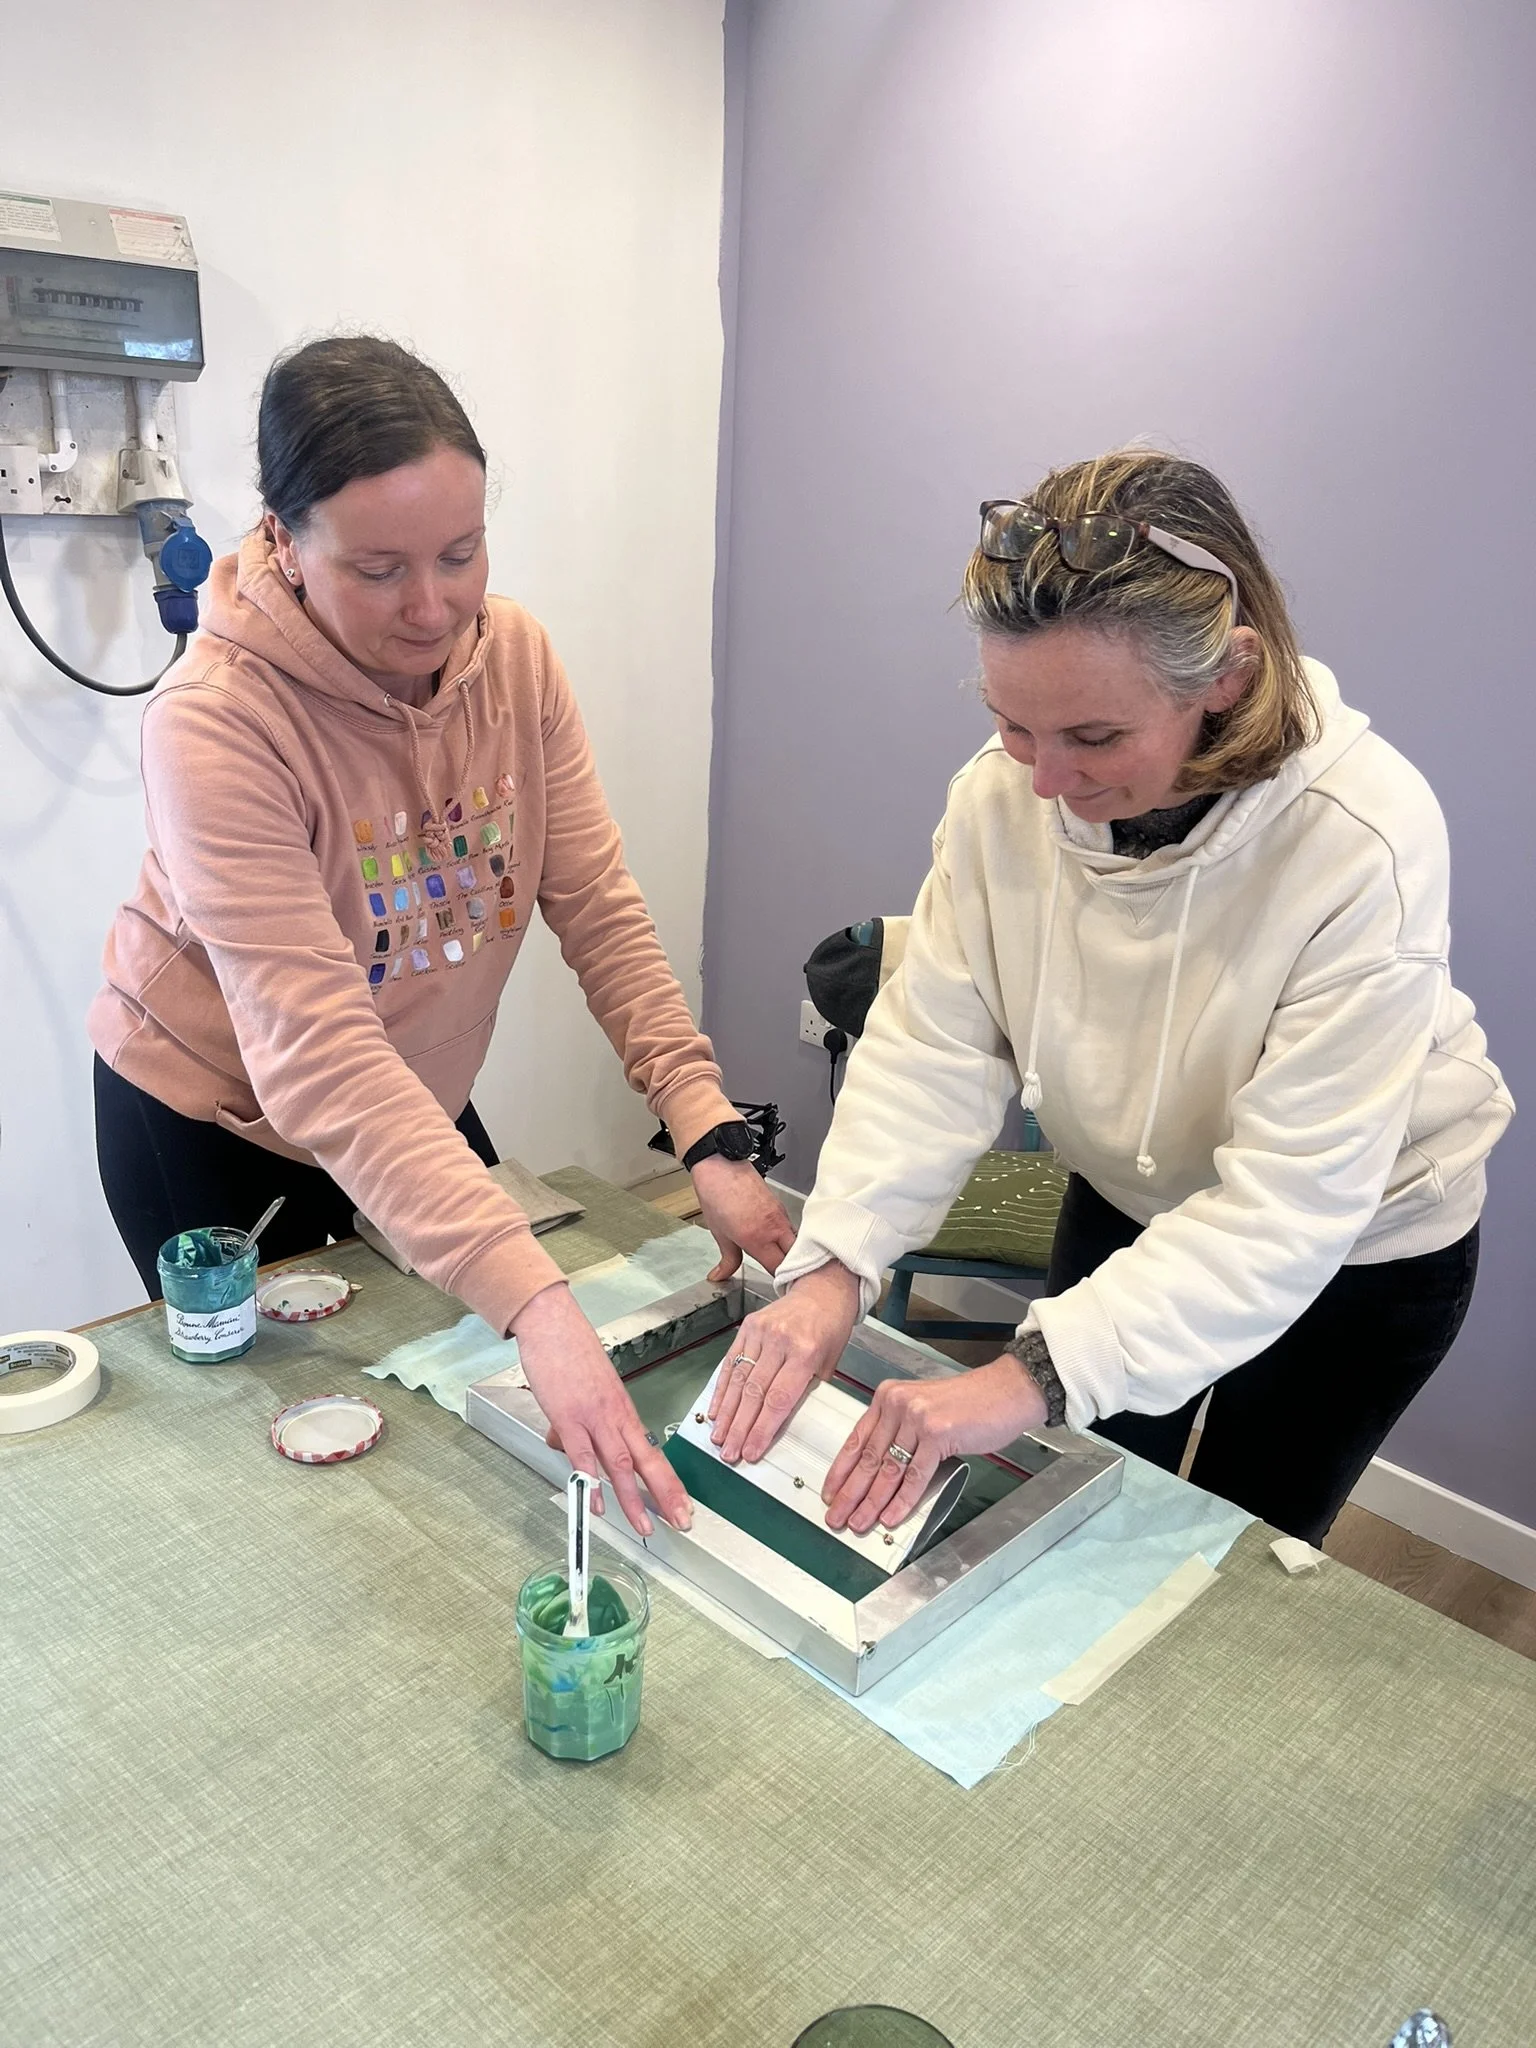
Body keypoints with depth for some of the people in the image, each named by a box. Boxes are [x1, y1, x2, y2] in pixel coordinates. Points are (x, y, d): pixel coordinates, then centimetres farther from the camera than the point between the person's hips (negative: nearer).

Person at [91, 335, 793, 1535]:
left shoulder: (515, 654, -15)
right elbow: (315, 1052, -40)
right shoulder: (216, 724, -32)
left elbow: (600, 906, -15)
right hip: (211, 1131, -4)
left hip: (418, 1101, 5)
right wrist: (534, 1302, -48)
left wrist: (712, 1136, -26)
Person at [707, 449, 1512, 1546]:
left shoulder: (1366, 842, -35)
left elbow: (1290, 1202, -36)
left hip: (1357, 1247, -3)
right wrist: (832, 1267, -34)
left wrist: (1038, 1374, -45)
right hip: (1128, 1203, 4)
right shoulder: (1004, 793, -23)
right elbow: (933, 1045, -20)